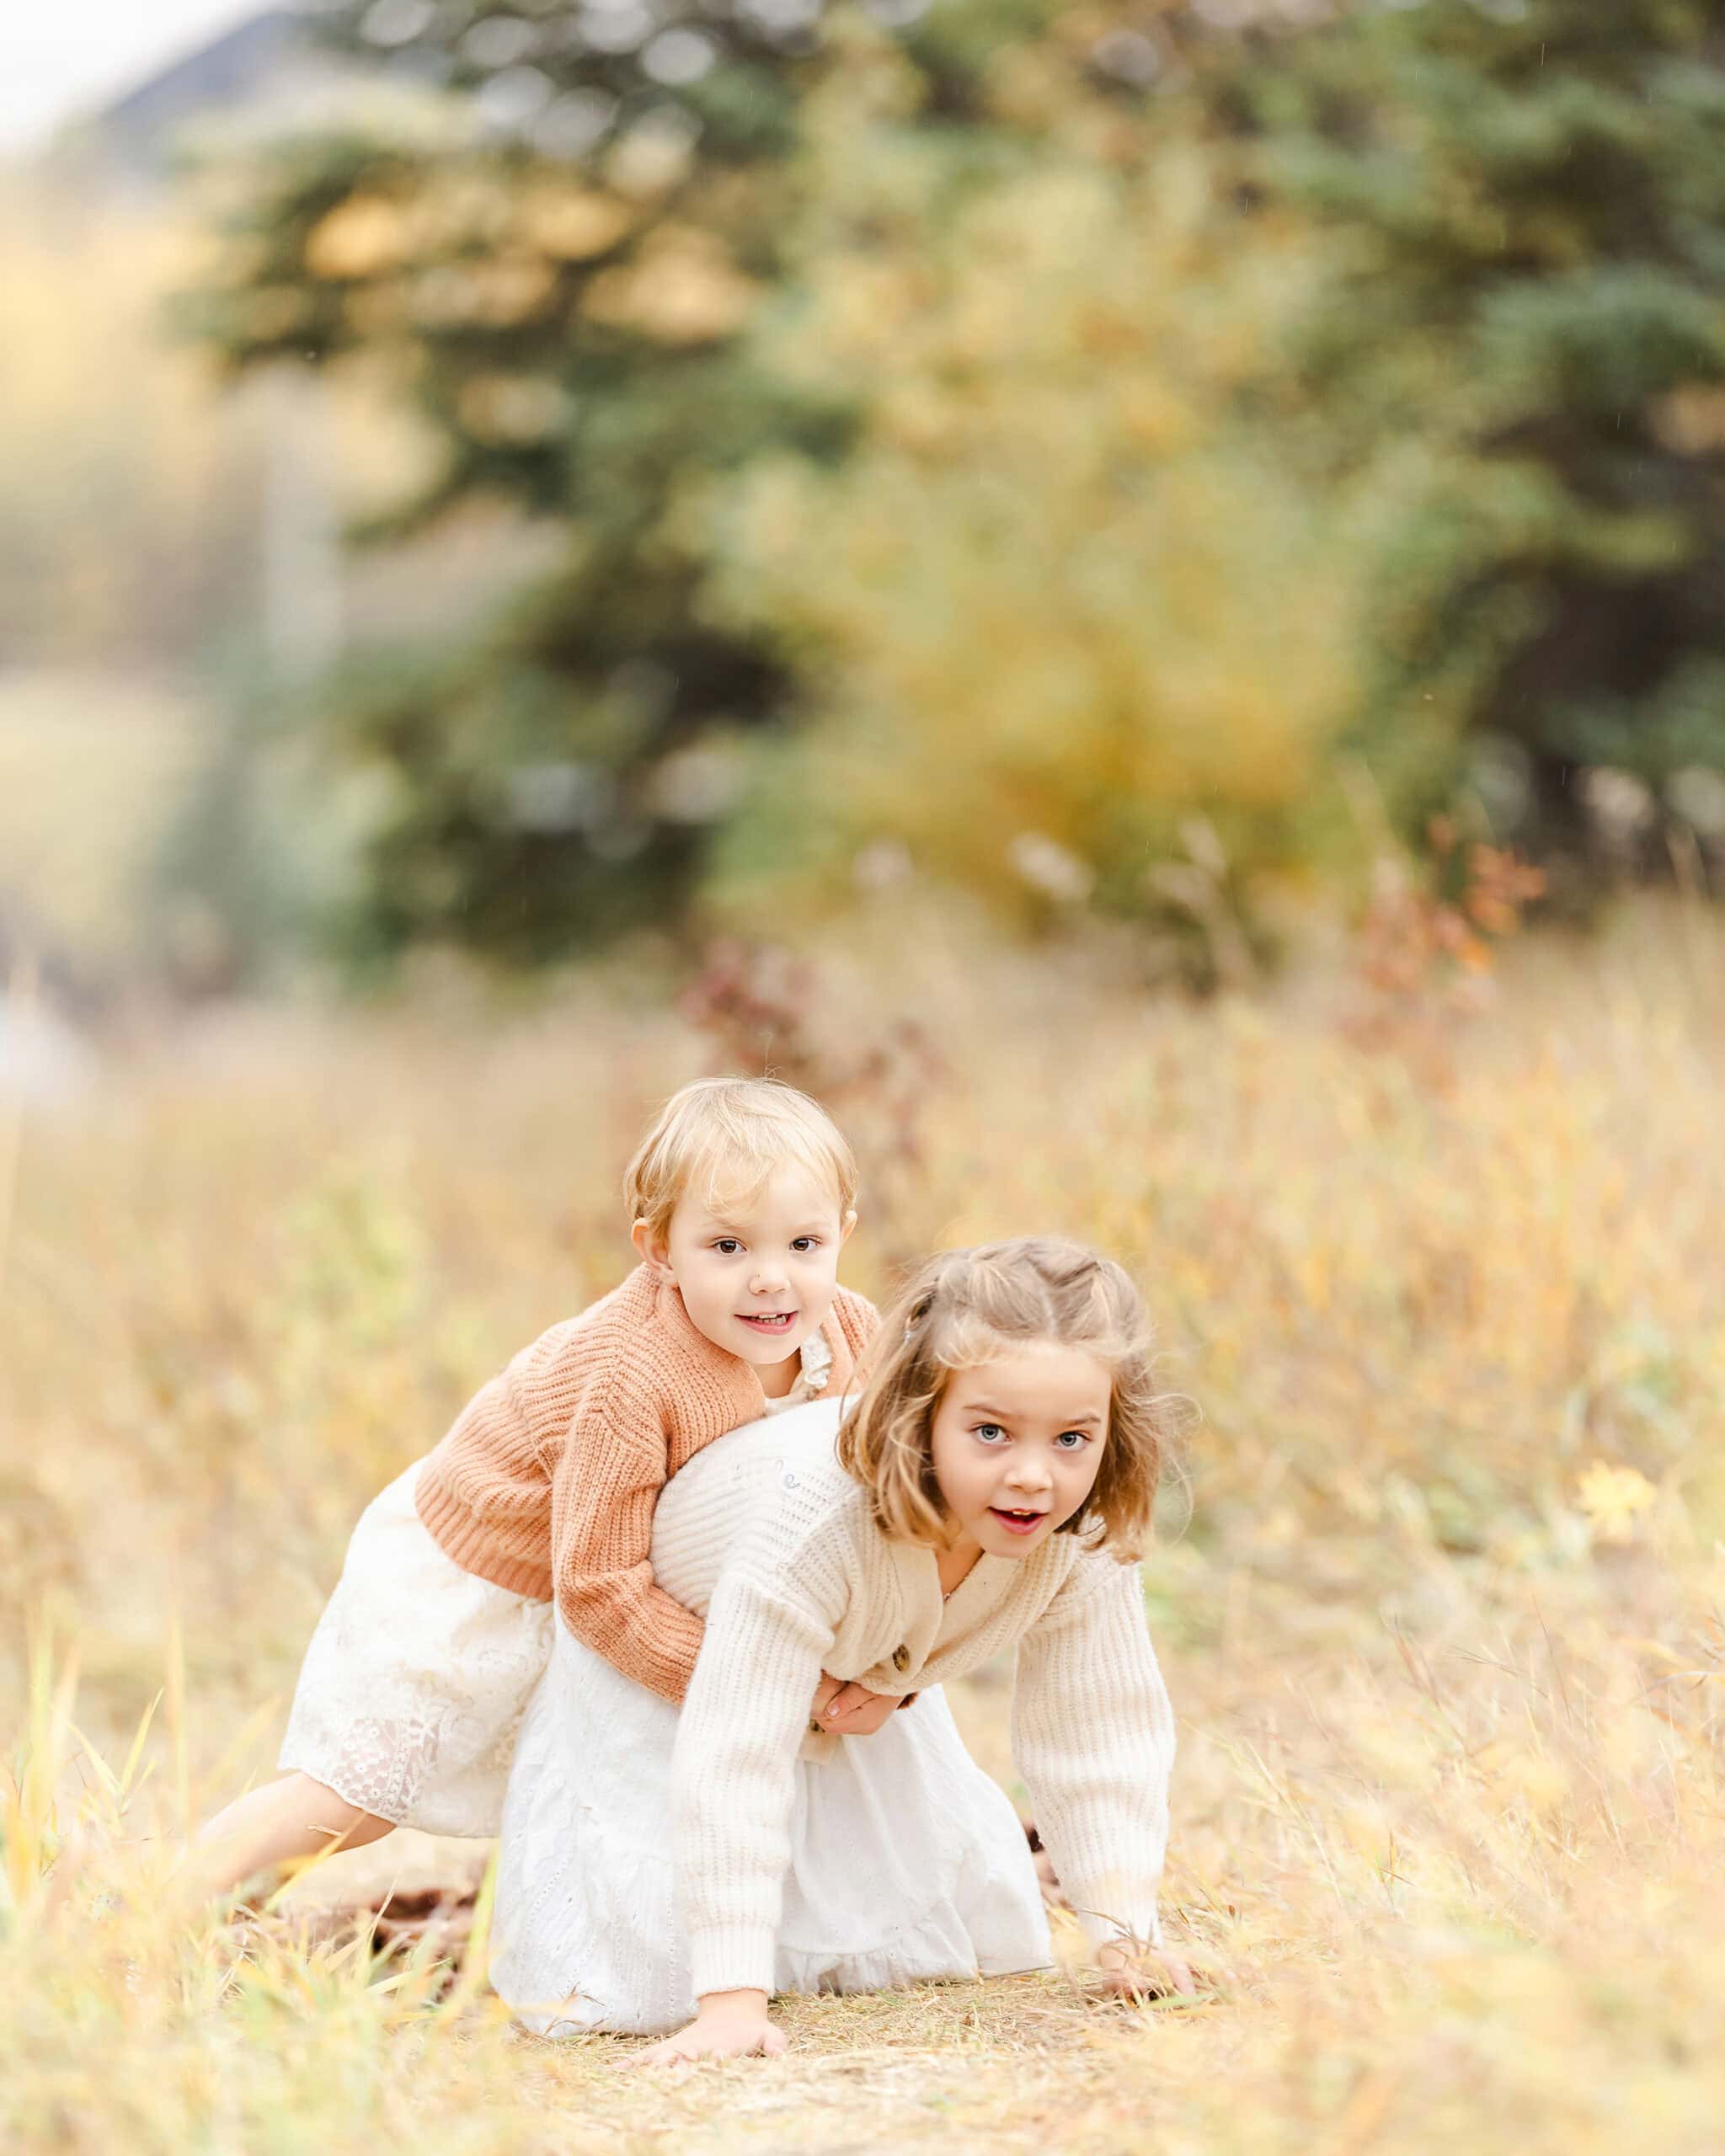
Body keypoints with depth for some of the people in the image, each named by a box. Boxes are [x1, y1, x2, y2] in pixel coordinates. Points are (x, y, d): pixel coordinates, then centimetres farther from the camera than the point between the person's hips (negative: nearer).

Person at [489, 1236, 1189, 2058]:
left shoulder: (1081, 1540, -30)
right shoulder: (820, 1517, -48)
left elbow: (1098, 1737, -18)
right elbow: (737, 1756, -47)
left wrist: (1127, 1935, -25)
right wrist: (733, 2002, -50)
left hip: (859, 1687, 6)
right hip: (663, 1668, -5)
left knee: (985, 1933, 8)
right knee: (649, 1976, -15)